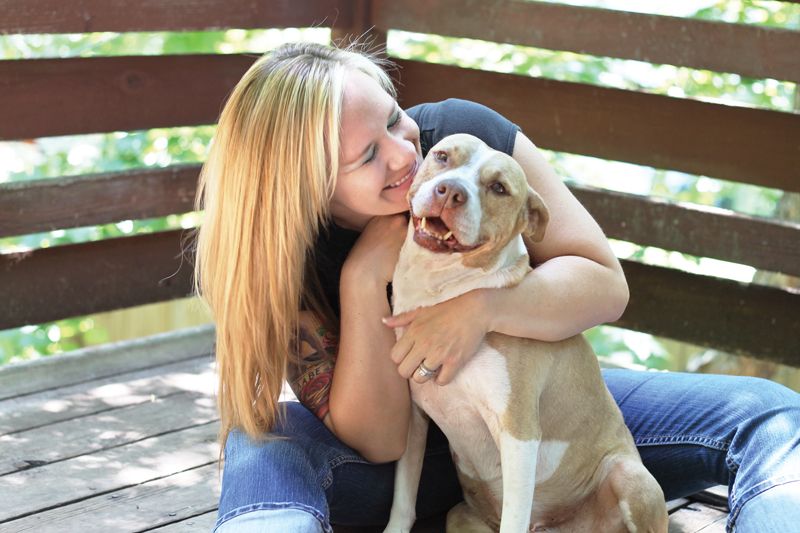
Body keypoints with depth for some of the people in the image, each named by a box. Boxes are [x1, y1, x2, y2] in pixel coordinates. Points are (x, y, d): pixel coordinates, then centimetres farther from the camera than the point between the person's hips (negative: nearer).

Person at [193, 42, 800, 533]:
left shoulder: (465, 132, -19)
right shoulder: (283, 257, -20)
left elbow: (605, 282, -17)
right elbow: (379, 441, -22)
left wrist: (482, 306, -36)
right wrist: (364, 281, -32)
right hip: (406, 452, -1)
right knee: (262, 445, -32)